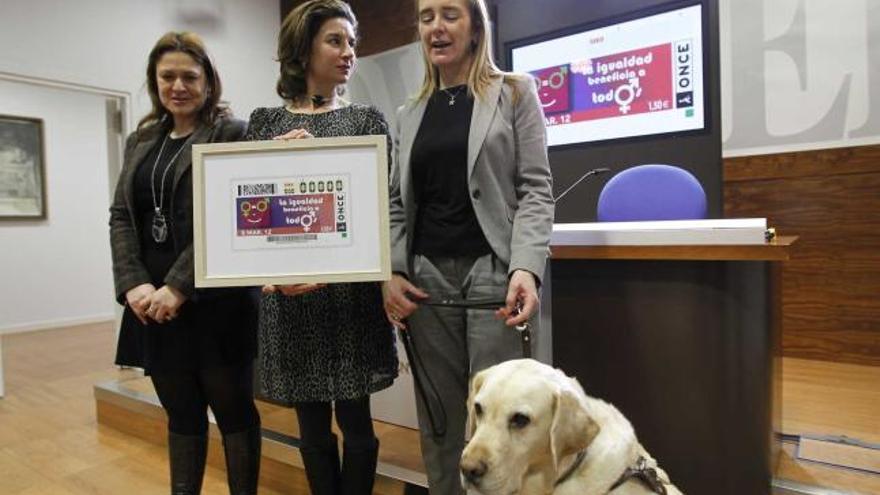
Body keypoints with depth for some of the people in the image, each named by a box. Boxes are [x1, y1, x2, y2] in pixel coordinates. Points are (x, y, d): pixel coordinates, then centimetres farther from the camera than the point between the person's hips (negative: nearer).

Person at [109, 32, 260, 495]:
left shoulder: (233, 134, -3)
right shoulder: (140, 141, 16)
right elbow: (120, 216, 9)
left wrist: (178, 287, -16)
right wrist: (133, 284, -6)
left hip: (214, 300, -5)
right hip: (152, 304, 5)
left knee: (233, 411, 6)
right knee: (181, 414, 16)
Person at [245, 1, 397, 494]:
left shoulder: (367, 118, 5)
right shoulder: (265, 121, 9)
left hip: (350, 285, -1)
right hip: (287, 289, 2)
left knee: (355, 420, 5)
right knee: (312, 425, 11)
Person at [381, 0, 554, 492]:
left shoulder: (515, 92, 6)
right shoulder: (410, 114, 17)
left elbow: (535, 188, -2)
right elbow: (397, 203, 14)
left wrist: (526, 268, -16)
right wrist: (391, 272, -1)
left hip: (493, 272, -3)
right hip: (426, 279, 4)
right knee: (439, 423, 9)